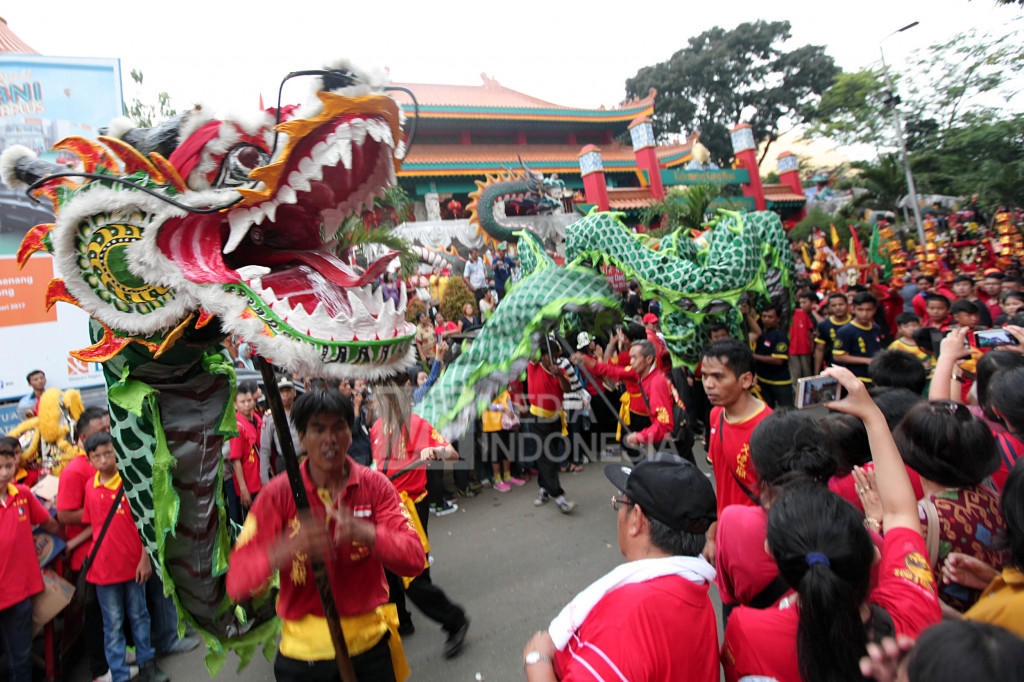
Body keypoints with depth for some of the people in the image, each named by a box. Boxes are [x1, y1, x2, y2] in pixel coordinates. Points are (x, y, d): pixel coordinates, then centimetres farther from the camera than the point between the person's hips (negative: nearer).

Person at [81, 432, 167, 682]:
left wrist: (145, 559, -10)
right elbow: (93, 525, 11)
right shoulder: (90, 488, -3)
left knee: (139, 616, 14)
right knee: (113, 624, 11)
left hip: (133, 563, -1)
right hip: (104, 566, 1)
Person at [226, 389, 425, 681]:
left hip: (370, 644, 1)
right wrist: (282, 551, -36)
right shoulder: (279, 493, -10)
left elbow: (415, 558, -14)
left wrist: (366, 534, -33)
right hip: (303, 651, 0)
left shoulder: (374, 485, -7)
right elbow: (237, 582, -15)